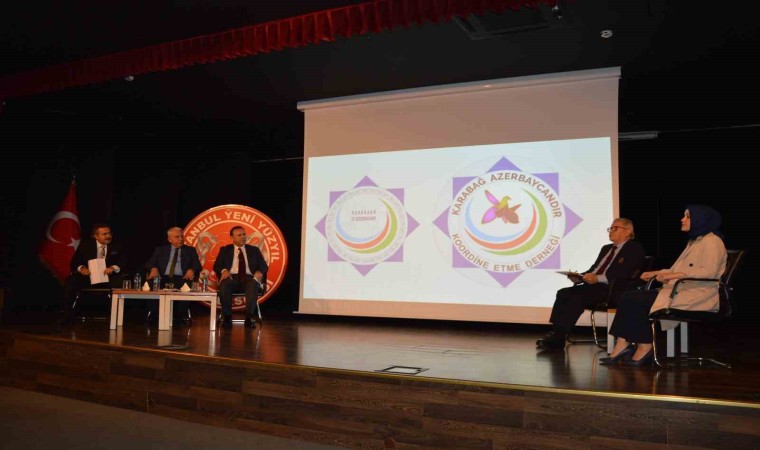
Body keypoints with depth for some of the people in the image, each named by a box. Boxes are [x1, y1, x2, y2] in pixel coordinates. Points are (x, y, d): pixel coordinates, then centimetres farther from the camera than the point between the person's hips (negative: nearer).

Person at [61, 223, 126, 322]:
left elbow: (123, 262, -1)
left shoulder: (116, 246, 5)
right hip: (88, 276, 1)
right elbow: (74, 261, 3)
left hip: (108, 277, -1)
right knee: (70, 281, -26)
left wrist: (113, 268, -23)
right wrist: (81, 268, -20)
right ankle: (68, 315, -12)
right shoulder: (85, 244, 5)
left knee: (119, 282, -33)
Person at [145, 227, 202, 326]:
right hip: (163, 277, 1)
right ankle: (154, 316, -21)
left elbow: (197, 265, 8)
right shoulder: (161, 249, 22)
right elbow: (149, 263, 12)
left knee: (186, 286, -37)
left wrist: (191, 270, -16)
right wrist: (154, 268, -13)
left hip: (181, 278, -1)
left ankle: (180, 318, -27)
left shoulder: (190, 250, 20)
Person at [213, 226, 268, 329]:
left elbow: (264, 266, 12)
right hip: (232, 277, 0)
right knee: (224, 284, -36)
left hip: (249, 278, 0)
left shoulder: (254, 250, 21)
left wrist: (259, 272, -12)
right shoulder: (225, 250, 19)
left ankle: (249, 317, -35)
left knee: (253, 285, -37)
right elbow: (216, 266, 9)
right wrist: (223, 270, -15)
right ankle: (227, 317, -27)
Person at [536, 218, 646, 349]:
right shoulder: (606, 248, 28)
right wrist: (579, 277, 2)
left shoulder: (635, 248, 2)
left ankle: (559, 336, -28)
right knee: (563, 293, -16)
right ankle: (555, 333, -22)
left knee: (577, 295, -30)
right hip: (594, 286, 8)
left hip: (613, 290, -8)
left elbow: (624, 274, -14)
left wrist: (598, 278, -24)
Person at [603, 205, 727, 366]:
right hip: (681, 290, 9)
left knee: (641, 301, -23)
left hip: (697, 295, -9)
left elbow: (709, 271, -19)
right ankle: (623, 345, -17)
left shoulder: (711, 241, -4)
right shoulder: (694, 241, 26)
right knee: (629, 297, -9)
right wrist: (657, 273, 15)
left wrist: (675, 275, -24)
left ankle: (645, 347, -11)